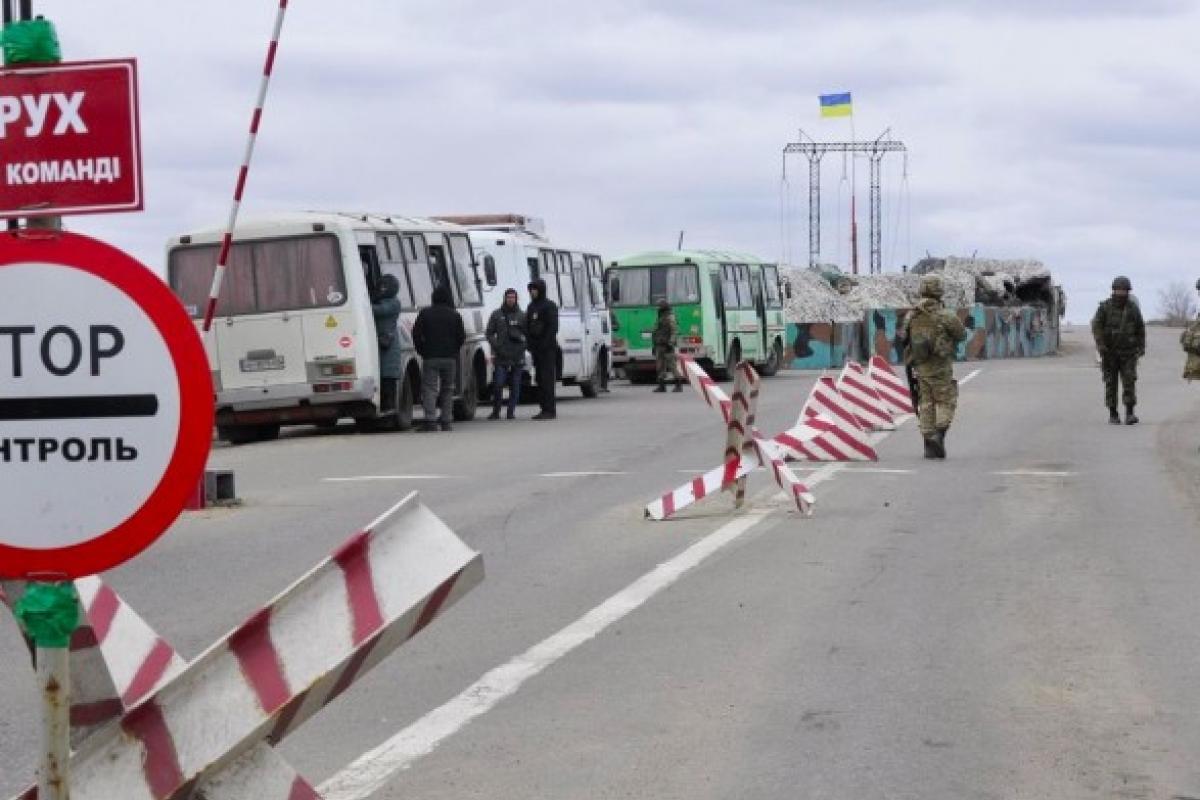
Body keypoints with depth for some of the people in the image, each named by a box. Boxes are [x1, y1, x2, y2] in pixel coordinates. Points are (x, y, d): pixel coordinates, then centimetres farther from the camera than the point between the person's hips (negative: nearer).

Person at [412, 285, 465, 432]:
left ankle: (430, 421, -17)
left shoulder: (425, 313, 0)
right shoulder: (455, 315, 4)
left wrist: (421, 350, 9)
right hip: (450, 358, 2)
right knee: (447, 389, 11)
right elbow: (461, 336, 4)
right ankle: (445, 421, 9)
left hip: (430, 357, -2)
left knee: (429, 388, -3)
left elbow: (416, 333, -2)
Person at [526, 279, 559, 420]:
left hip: (547, 348, -8)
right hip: (536, 348, 8)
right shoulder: (531, 306, 18)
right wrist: (530, 343, 8)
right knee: (539, 378, 7)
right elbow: (527, 327, 21)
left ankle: (550, 410, -11)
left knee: (547, 378, -10)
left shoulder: (549, 306, -6)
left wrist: (545, 343, -19)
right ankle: (544, 408, 11)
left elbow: (553, 327, -13)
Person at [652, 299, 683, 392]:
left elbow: (674, 331, -17)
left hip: (667, 346, -9)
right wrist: (655, 346, 21)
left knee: (672, 365, -10)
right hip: (660, 346, 9)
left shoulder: (670, 318, -8)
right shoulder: (660, 319, 19)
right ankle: (662, 386, 8)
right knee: (661, 367, 6)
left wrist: (671, 343, -25)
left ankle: (679, 385, -8)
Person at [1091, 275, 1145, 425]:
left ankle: (1129, 414, -13)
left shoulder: (1133, 308, 2)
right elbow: (1096, 326, -11)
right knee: (1111, 383, 3)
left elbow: (1140, 328, 11)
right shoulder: (1105, 307, -4)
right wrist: (1100, 344, -24)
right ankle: (1113, 414, 12)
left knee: (1129, 381, -11)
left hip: (1128, 352, 1)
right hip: (1109, 351, -1)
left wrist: (1142, 347, 5)